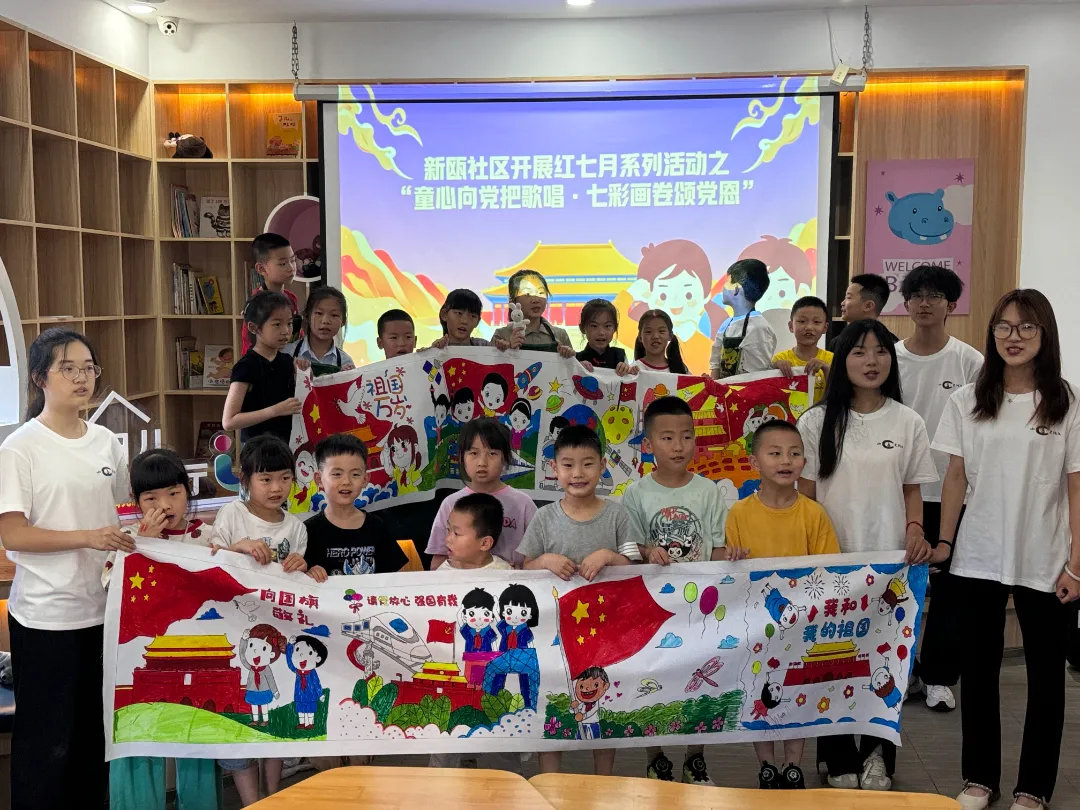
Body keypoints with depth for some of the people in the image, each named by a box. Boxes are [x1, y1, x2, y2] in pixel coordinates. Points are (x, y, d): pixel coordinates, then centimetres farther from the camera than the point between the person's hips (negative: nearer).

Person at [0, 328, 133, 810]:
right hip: (45, 617, -5)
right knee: (46, 740, 6)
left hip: (103, 609, 5)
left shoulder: (106, 442, 7)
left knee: (94, 733, 15)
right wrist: (89, 538, -21)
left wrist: (133, 535, 0)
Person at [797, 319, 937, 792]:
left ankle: (878, 754, 24)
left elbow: (912, 490, 9)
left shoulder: (907, 423, 4)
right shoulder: (816, 422, 1)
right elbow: (804, 492, 2)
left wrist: (915, 530, -8)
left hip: (889, 560, 1)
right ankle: (839, 761, 21)